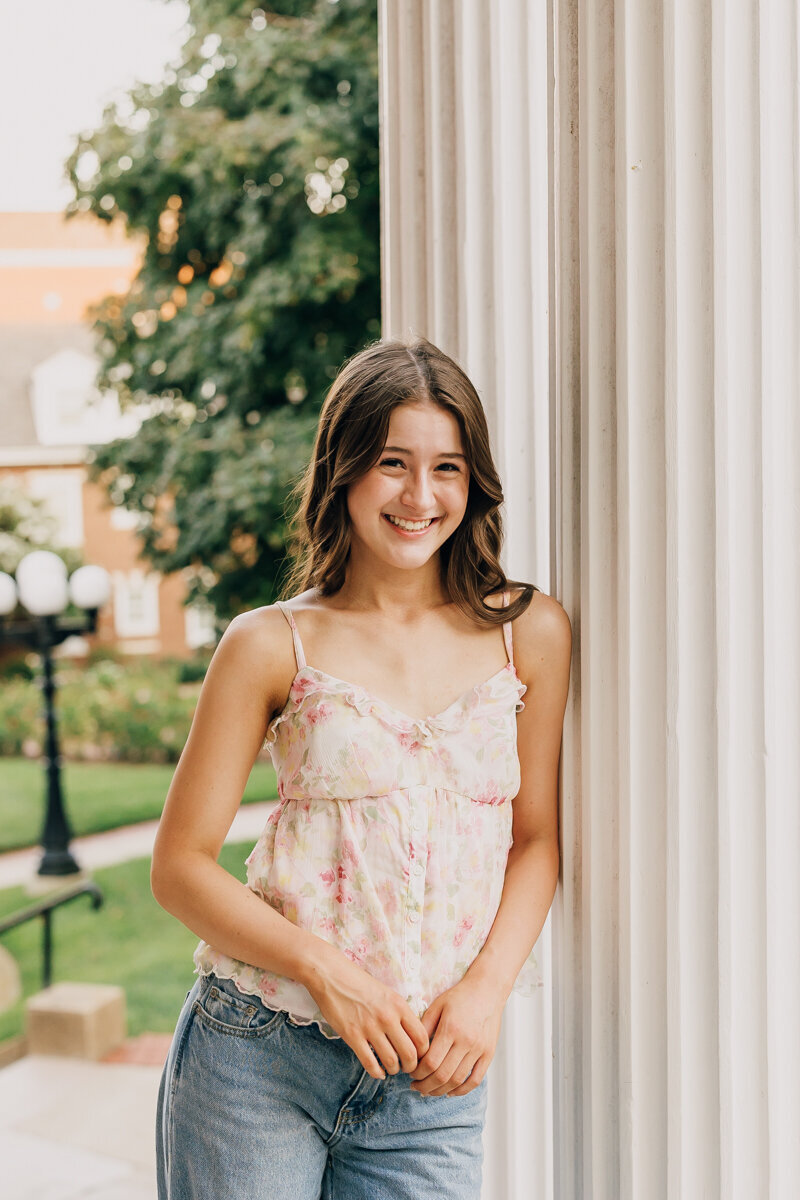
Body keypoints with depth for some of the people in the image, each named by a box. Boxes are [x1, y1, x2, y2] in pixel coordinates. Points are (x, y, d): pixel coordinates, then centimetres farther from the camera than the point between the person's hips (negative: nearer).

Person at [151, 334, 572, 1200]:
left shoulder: (531, 633, 2)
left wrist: (486, 989, -7)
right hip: (259, 1059, -1)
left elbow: (537, 839, 7)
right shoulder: (271, 646, -4)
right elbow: (180, 867, -3)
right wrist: (329, 974, -14)